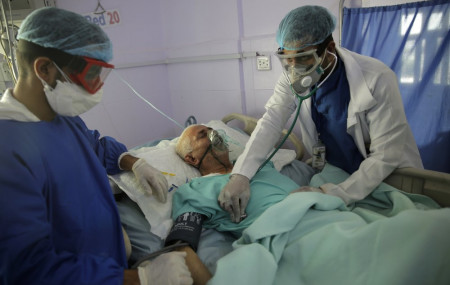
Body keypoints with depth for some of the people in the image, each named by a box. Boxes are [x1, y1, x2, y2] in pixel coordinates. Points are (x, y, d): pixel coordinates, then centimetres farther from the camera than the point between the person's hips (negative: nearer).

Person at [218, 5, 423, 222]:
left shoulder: (377, 80, -25)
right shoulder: (292, 77, -11)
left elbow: (386, 155, -25)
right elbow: (271, 122, -20)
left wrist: (333, 194, -35)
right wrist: (240, 175, -35)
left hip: (388, 177, -4)